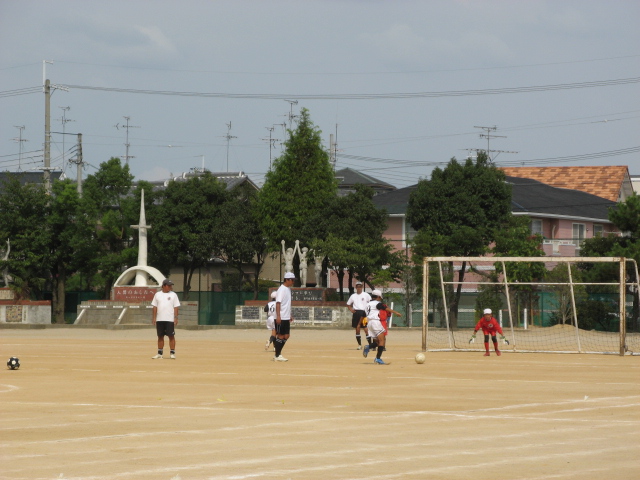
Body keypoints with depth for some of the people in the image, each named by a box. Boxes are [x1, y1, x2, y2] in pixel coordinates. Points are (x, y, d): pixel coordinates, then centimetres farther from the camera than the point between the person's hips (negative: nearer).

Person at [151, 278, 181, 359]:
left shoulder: (173, 295, 3)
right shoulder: (157, 295, 8)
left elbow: (176, 307, 0)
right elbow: (155, 307, 10)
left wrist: (176, 318, -8)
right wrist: (154, 318, 3)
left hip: (170, 319, -3)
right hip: (160, 319, 3)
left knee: (171, 336, -4)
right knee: (160, 336, 7)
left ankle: (172, 353, 0)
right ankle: (160, 353, 12)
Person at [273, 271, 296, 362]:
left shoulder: (288, 289, 14)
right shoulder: (282, 289, -15)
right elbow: (278, 303, -21)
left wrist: (290, 315, 24)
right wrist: (278, 316, -27)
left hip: (286, 318, 9)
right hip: (281, 318, -9)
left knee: (286, 336, 10)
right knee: (280, 336, -3)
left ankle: (278, 354, 18)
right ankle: (277, 356, 4)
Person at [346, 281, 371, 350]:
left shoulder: (366, 295, 3)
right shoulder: (353, 296, 12)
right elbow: (348, 304, 21)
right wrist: (351, 310, 3)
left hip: (364, 313, -4)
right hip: (356, 313, 4)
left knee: (366, 329, -10)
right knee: (357, 329, 5)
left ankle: (370, 344, -6)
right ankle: (359, 345, 15)